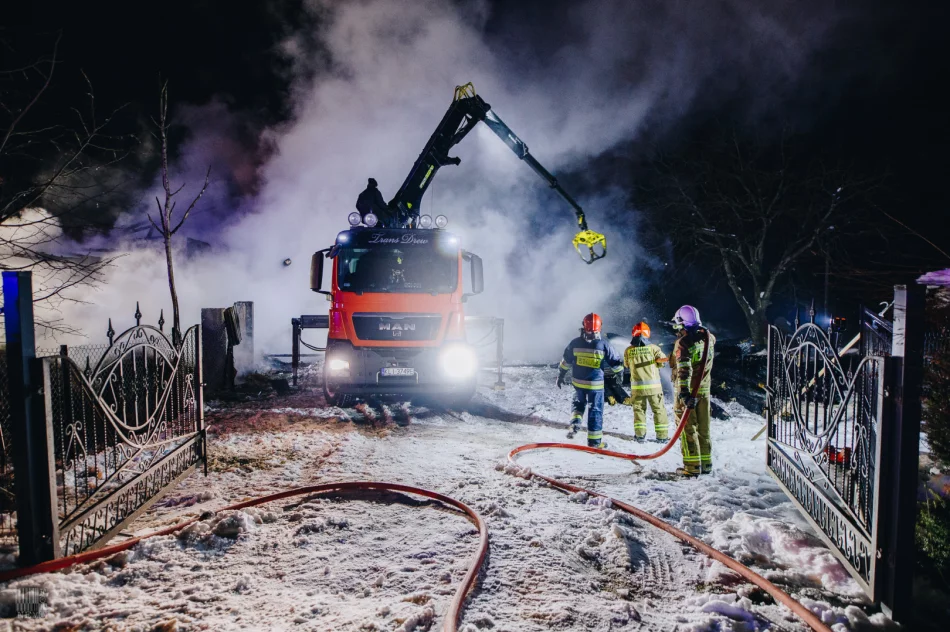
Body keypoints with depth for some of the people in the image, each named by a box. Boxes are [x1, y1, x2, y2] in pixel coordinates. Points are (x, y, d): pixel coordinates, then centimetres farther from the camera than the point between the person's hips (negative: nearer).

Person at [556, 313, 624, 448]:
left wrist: (561, 376, 20)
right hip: (595, 384, -3)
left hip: (577, 382, 3)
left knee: (579, 404, 27)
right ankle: (594, 440, 13)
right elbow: (616, 363, -5)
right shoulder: (604, 345, -12)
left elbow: (565, 362, 6)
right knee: (595, 410, 8)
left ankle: (575, 423, 5)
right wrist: (618, 372, 18)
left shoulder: (575, 343, -5)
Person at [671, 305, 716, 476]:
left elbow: (684, 370, -25)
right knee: (703, 428, 13)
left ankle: (692, 466, 0)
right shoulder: (709, 338, 3)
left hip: (687, 391, -6)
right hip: (704, 390, 6)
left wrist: (684, 392, -29)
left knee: (687, 428, 0)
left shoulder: (683, 342, -16)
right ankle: (706, 463, 19)